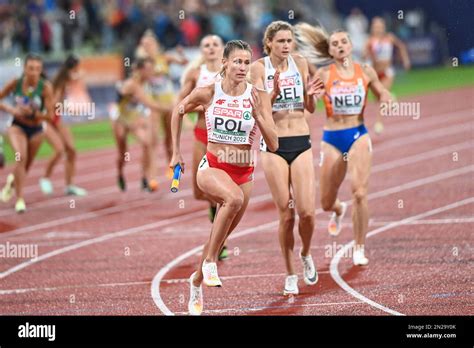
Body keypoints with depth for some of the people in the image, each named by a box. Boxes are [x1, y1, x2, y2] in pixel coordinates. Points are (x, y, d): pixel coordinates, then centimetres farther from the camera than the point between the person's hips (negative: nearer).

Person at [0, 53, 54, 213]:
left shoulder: (45, 87, -20)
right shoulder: (15, 83, -16)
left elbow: (49, 116, -18)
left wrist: (33, 113, -32)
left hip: (36, 130, 1)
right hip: (17, 127, -1)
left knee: (26, 166, 16)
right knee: (21, 157, -27)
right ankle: (19, 199, -20)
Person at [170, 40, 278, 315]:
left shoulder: (259, 97, -6)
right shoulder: (208, 93, -8)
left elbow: (273, 144, -9)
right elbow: (178, 112, 12)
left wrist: (258, 114, -21)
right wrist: (176, 152, 12)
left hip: (244, 173, 3)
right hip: (212, 167, -3)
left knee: (220, 237, 12)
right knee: (234, 198, -37)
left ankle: (197, 281, 40)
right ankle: (210, 261, -23)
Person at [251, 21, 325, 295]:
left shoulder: (300, 63, 5)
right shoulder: (260, 67, -3)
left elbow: (310, 108, 9)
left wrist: (311, 94, -12)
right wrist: (274, 92, -29)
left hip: (301, 143, 2)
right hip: (274, 146, -2)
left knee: (307, 212, -8)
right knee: (286, 214, -2)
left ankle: (306, 255, 22)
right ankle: (291, 275, 11)